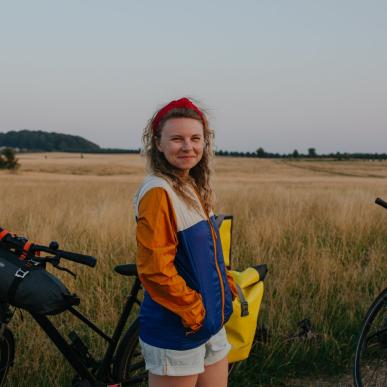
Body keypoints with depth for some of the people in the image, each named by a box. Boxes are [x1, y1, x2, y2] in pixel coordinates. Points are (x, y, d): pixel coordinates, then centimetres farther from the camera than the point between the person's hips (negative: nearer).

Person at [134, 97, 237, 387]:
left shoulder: (194, 188, 7)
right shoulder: (158, 192, -19)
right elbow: (156, 269, -23)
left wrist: (228, 287, 4)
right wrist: (194, 312, -16)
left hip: (213, 324, 8)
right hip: (176, 332, -8)